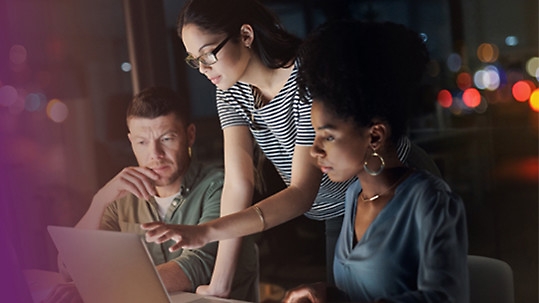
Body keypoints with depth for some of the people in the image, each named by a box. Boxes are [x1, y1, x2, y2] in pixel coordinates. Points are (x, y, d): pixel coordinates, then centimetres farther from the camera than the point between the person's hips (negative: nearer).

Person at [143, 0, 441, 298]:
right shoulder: (231, 93, -8)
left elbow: (302, 192, -32)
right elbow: (238, 184, -15)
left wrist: (207, 231, -42)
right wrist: (218, 285, -21)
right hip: (341, 217, 6)